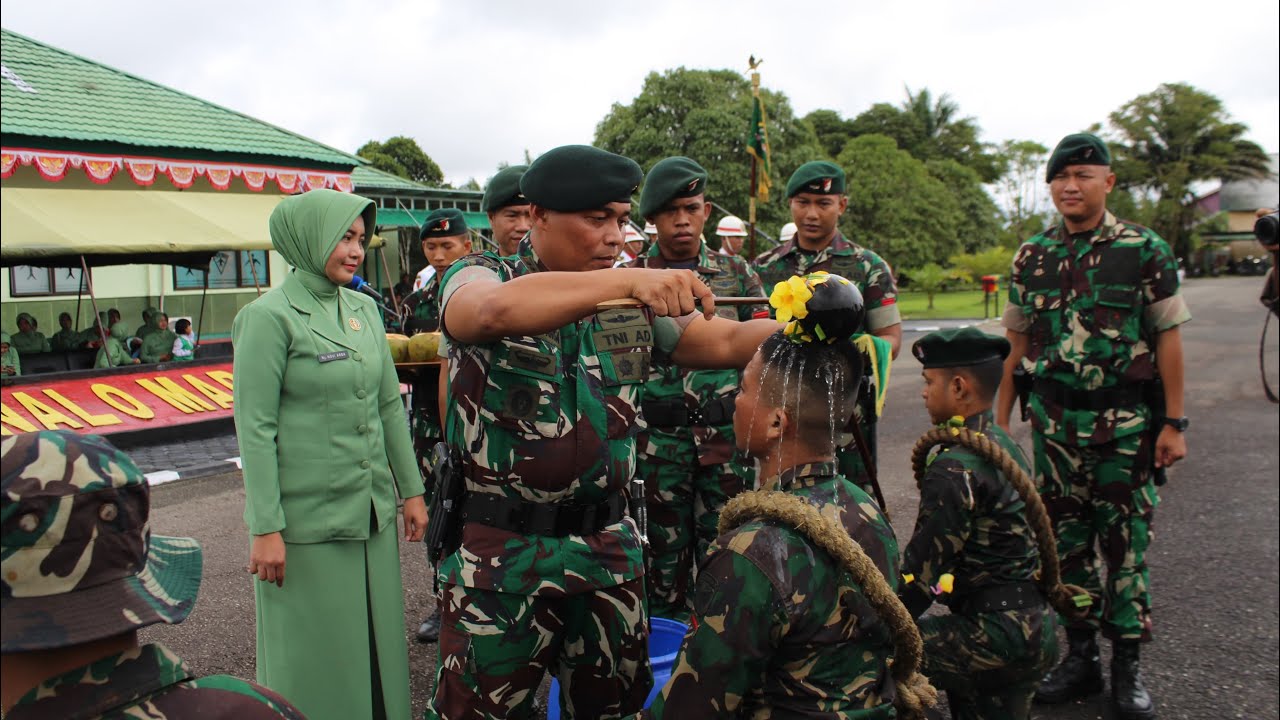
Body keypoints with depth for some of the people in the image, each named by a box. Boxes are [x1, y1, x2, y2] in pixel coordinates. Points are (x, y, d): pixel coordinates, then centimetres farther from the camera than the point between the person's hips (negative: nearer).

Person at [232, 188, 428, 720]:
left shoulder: (364, 310, 8)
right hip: (306, 521, -6)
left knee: (377, 641, 15)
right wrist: (265, 529, -14)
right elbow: (255, 427, -12)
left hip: (371, 512, 6)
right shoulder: (269, 317, -10)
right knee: (314, 655, 6)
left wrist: (411, 490, 13)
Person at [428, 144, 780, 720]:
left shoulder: (637, 299, 5)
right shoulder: (477, 278, -8)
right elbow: (497, 311, -32)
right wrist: (627, 279, -41)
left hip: (608, 543, 4)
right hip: (502, 547, -4)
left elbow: (725, 342, 0)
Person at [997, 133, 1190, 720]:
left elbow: (1167, 339, -2)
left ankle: (1127, 662, 17)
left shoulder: (1145, 251, -3)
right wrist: (1000, 418, 9)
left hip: (1126, 422, -3)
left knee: (1125, 538, 3)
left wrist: (1174, 423, -6)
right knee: (1067, 536, 9)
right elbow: (1017, 342, 11)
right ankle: (1081, 656, 22)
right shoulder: (1031, 258, 6)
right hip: (1055, 422, 3)